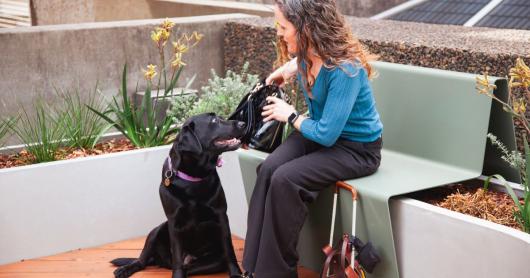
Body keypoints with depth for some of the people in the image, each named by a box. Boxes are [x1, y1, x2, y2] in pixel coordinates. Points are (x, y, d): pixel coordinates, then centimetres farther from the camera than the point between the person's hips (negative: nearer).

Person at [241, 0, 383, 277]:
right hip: (321, 131, 7)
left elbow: (326, 134, -28)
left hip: (356, 148, -7)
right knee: (268, 169, -20)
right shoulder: (307, 54, -6)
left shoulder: (345, 70, -30)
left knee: (285, 179, -27)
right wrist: (289, 67, 9)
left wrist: (290, 115, -13)